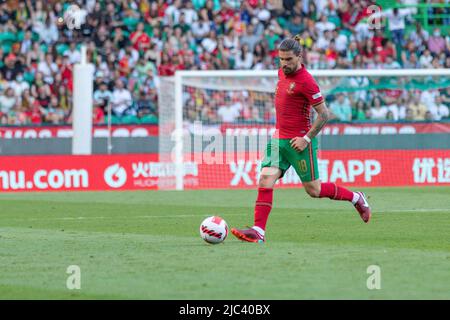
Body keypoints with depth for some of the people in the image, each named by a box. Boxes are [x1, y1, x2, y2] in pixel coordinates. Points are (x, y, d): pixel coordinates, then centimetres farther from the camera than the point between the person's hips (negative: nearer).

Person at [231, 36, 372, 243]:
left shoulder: (305, 81, -18)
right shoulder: (282, 73, 7)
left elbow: (324, 114, -16)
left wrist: (306, 138, -19)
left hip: (299, 142, -7)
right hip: (279, 139, 7)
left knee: (313, 190, 3)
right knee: (265, 182, -8)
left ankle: (356, 198, 24)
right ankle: (258, 231, -12)